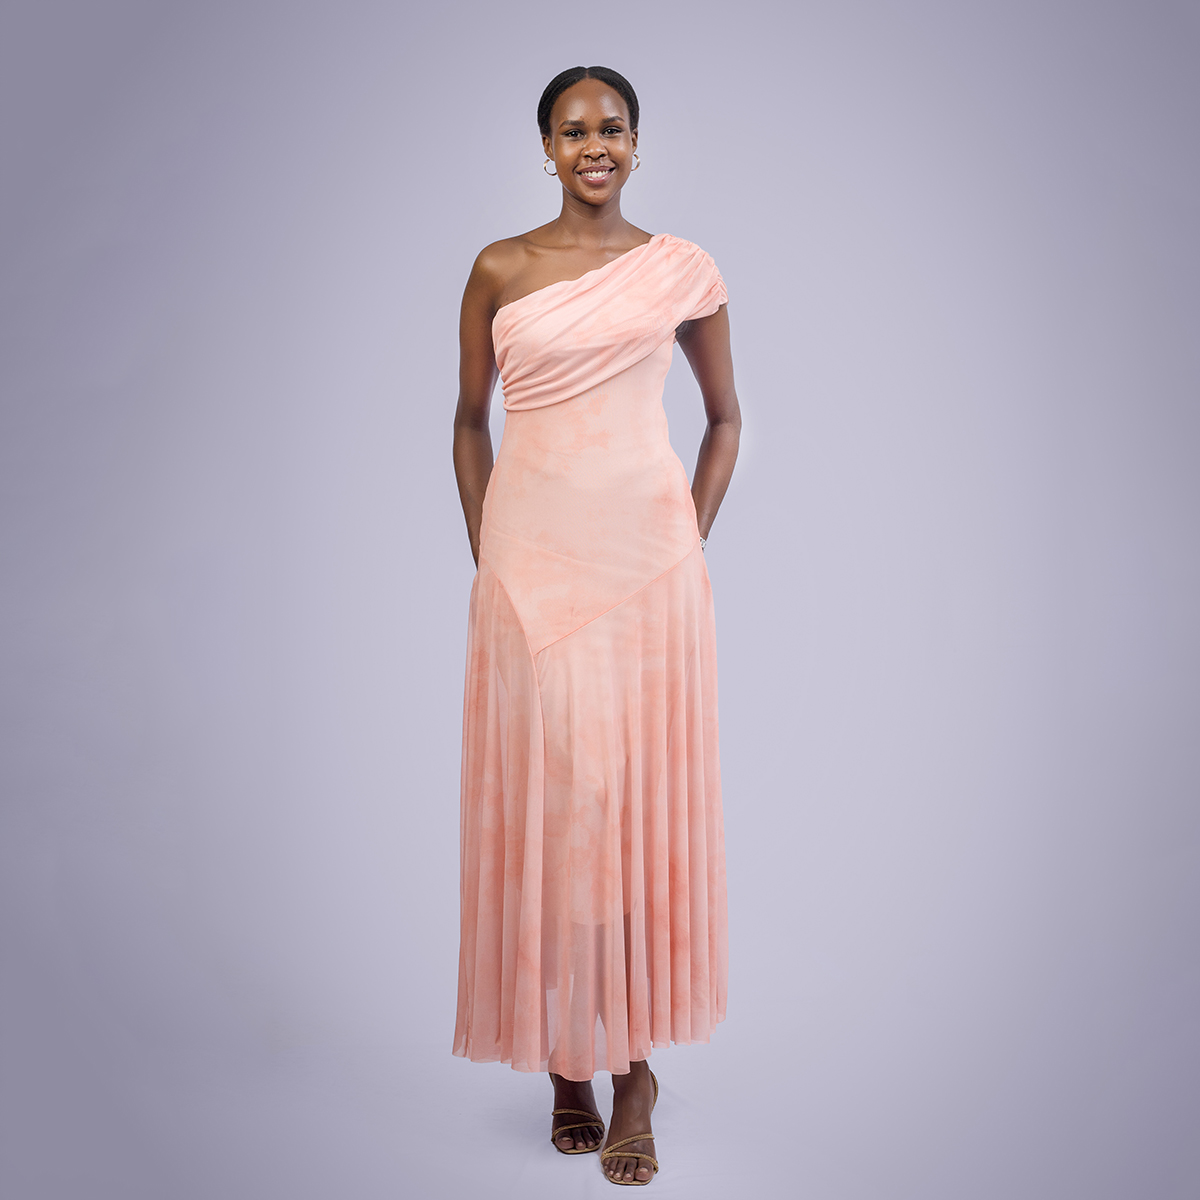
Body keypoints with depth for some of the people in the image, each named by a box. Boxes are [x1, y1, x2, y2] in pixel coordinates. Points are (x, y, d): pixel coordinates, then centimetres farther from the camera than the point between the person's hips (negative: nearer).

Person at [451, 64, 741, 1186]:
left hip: (645, 562, -1)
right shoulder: (499, 271, 6)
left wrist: (690, 539, 3)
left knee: (643, 798, 0)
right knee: (539, 798, 2)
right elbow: (470, 420, 13)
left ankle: (634, 1069, 11)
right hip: (530, 565, 1)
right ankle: (566, 1057, 17)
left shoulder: (681, 271, 5)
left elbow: (725, 417, 13)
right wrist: (484, 551, 5)